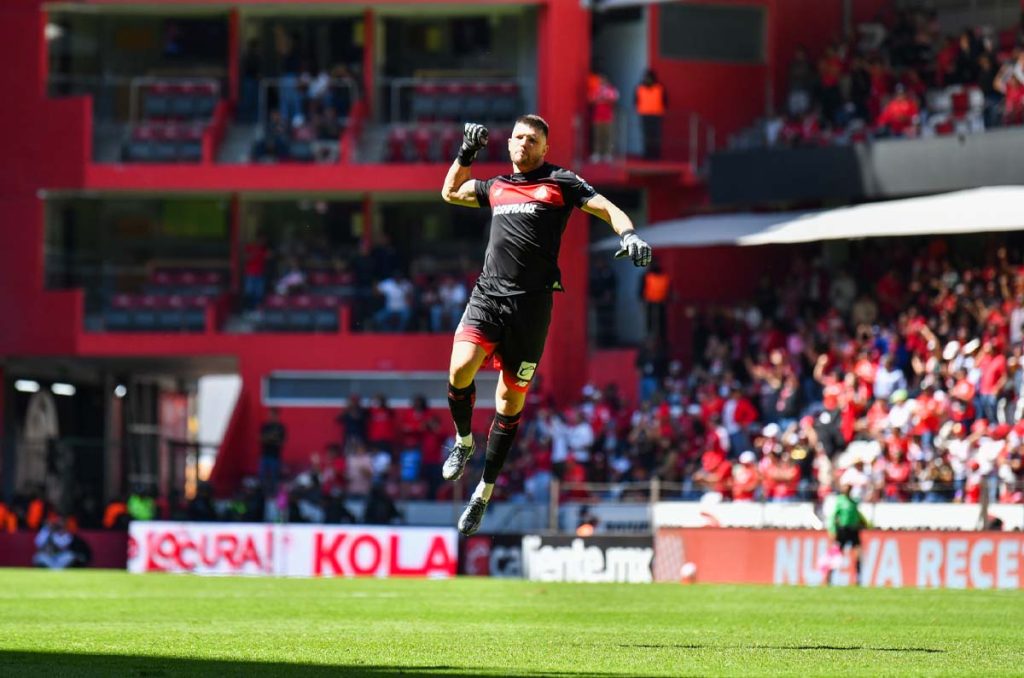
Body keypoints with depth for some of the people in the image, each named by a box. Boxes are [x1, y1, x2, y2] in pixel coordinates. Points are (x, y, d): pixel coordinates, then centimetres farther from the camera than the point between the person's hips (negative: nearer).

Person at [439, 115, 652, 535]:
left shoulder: (560, 183, 7)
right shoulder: (496, 188, 20)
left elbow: (607, 209, 1)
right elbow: (450, 192, 36)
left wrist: (629, 235, -19)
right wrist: (466, 154, 21)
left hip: (530, 304, -3)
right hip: (487, 295, 3)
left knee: (512, 398, 1)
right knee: (461, 368, -21)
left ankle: (484, 493, 10)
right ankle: (463, 442, 6)